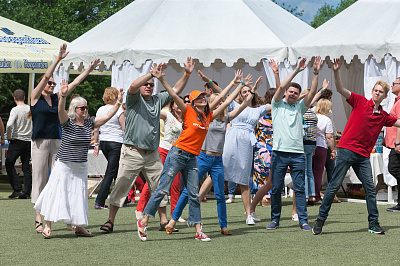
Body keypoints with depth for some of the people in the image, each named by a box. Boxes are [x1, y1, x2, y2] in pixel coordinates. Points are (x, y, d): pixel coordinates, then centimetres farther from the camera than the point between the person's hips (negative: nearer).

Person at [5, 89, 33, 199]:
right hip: (29, 141, 5)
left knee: (9, 164, 4)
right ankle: (27, 192, 6)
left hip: (17, 140, -5)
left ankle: (18, 189, -6)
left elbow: (9, 125, -23)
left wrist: (9, 137, -8)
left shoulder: (15, 110, -11)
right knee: (26, 167, 9)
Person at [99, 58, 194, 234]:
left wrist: (187, 74, 3)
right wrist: (152, 73, -22)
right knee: (121, 185, -4)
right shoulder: (134, 99, -1)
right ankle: (110, 220, 2)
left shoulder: (158, 100, 14)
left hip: (152, 154, 5)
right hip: (132, 152, -5)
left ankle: (164, 220, 15)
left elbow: (176, 90, 15)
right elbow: (133, 86, -22)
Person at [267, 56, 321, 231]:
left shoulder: (300, 107, 14)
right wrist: (297, 71, -9)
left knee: (300, 188, 0)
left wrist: (315, 73, -7)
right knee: (276, 189, 2)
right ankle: (275, 220, 12)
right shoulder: (277, 105, 7)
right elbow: (281, 87, -7)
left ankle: (303, 221, 1)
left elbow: (313, 92, 3)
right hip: (280, 152, -2)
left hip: (298, 153, 2)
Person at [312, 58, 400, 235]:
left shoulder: (384, 116, 13)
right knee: (334, 185, -6)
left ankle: (374, 223, 9)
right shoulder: (360, 102, 0)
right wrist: (336, 72, -24)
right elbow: (341, 90, -9)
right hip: (347, 149, -4)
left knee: (370, 188, 1)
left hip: (363, 155, 4)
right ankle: (320, 220, -1)